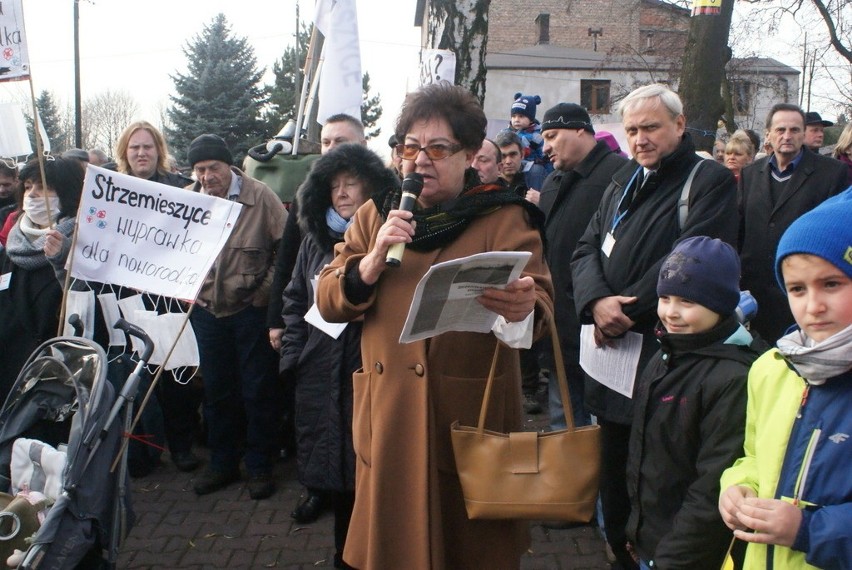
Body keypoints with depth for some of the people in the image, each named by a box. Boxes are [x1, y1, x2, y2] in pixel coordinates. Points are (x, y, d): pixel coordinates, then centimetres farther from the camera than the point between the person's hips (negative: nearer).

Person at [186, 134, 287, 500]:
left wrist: (267, 291, -10)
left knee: (258, 391, 5)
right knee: (216, 391, 14)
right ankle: (222, 463, 30)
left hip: (251, 309, -3)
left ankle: (260, 467, 21)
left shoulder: (260, 197, -10)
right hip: (205, 310, 3)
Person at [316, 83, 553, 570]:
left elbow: (541, 302, -16)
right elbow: (329, 302, 4)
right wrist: (373, 261, -15)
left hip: (470, 417, -3)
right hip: (387, 417, 3)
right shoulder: (376, 214, 10)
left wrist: (522, 308, -39)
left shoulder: (504, 218, -2)